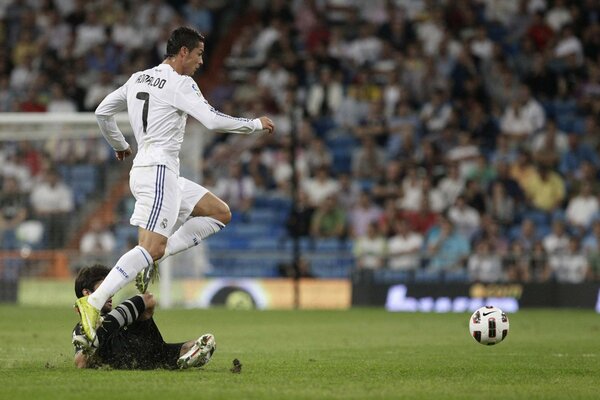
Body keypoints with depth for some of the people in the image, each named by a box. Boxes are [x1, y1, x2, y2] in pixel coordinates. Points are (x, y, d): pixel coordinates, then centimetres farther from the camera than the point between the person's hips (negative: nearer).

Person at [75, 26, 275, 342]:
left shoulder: (138, 79, 15)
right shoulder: (180, 84, -10)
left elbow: (102, 112, 20)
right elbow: (213, 121, -18)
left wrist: (120, 145, 34)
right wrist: (256, 124, -4)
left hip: (145, 169, 10)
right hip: (158, 171, -10)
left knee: (220, 213, 13)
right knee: (150, 248, -17)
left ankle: (155, 257, 3)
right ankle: (94, 302, -25)